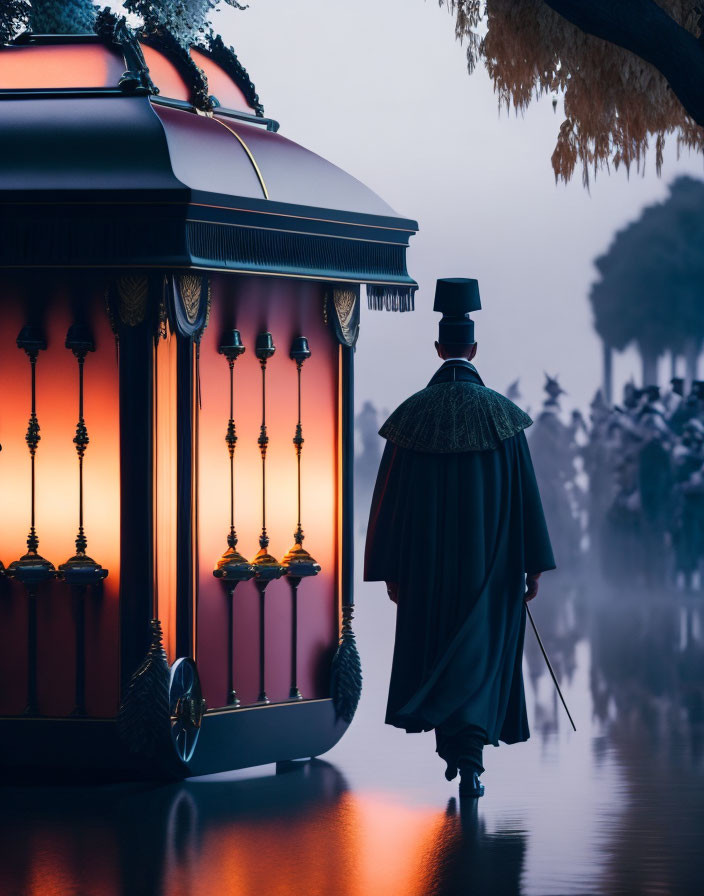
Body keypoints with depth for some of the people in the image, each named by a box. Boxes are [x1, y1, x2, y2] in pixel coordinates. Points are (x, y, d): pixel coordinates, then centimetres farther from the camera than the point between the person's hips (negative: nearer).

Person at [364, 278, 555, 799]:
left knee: (433, 644, 16)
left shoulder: (412, 415, -3)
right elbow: (524, 493, -5)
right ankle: (469, 759, -12)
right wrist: (535, 563, 0)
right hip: (489, 561, -1)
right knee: (481, 650, 1)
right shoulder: (499, 413, -6)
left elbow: (390, 498, 0)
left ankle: (451, 743, 26)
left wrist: (390, 569, 7)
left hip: (428, 562, 1)